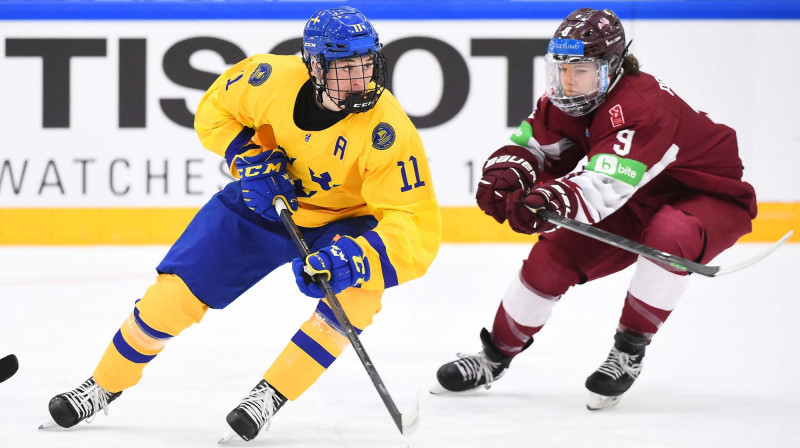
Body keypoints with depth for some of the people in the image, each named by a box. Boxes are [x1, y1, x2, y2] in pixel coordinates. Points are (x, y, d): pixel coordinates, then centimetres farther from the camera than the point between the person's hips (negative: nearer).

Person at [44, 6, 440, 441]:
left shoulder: (389, 130, -32)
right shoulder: (273, 79, -25)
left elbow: (416, 227, -35)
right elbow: (214, 112, -3)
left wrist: (355, 257, -50)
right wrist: (250, 160, -18)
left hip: (343, 220, -2)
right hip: (267, 204, 2)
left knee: (358, 287, -31)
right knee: (177, 291, -5)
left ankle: (271, 394, -17)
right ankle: (104, 385, 19)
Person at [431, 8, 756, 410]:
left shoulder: (641, 106, -36)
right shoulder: (564, 102, -10)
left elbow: (605, 185, -46)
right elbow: (531, 146, -8)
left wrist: (553, 202, -64)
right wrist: (504, 176, -32)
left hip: (711, 197, -7)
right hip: (639, 201, 7)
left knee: (670, 234, -40)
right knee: (555, 253, -5)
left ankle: (628, 353, -23)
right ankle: (495, 357, 15)